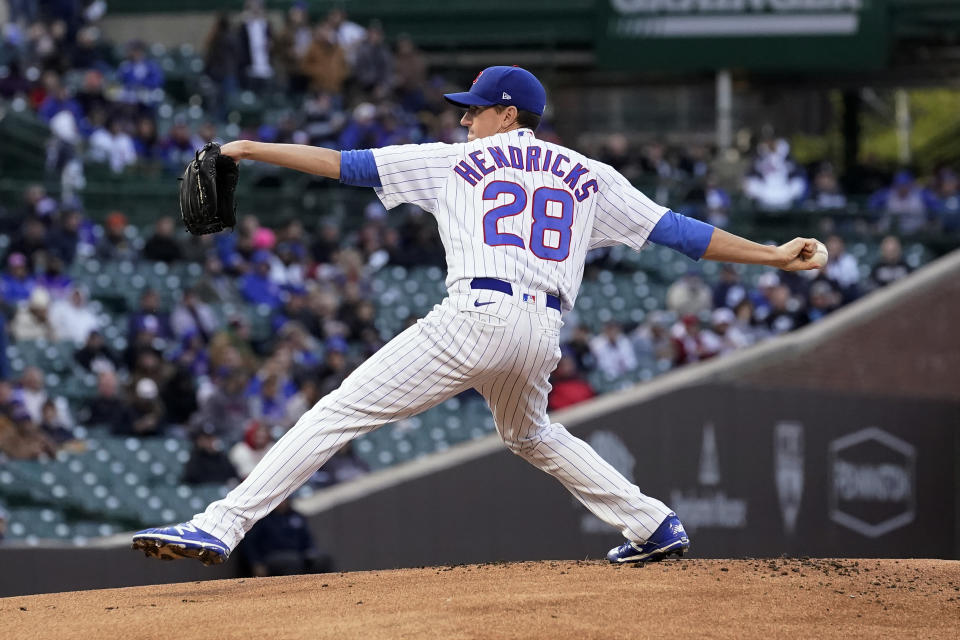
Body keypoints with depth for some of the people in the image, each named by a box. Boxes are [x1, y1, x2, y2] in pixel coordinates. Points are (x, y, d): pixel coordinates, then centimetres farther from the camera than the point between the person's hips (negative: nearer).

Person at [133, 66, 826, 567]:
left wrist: (249, 148, 14)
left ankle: (221, 526, -18)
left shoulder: (457, 162, 12)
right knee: (530, 434, 36)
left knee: (338, 414, -8)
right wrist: (774, 255, 22)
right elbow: (676, 229, 17)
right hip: (543, 334, 5)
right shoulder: (588, 177, 20)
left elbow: (348, 164, 10)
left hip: (475, 319, -5)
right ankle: (653, 524, 30)